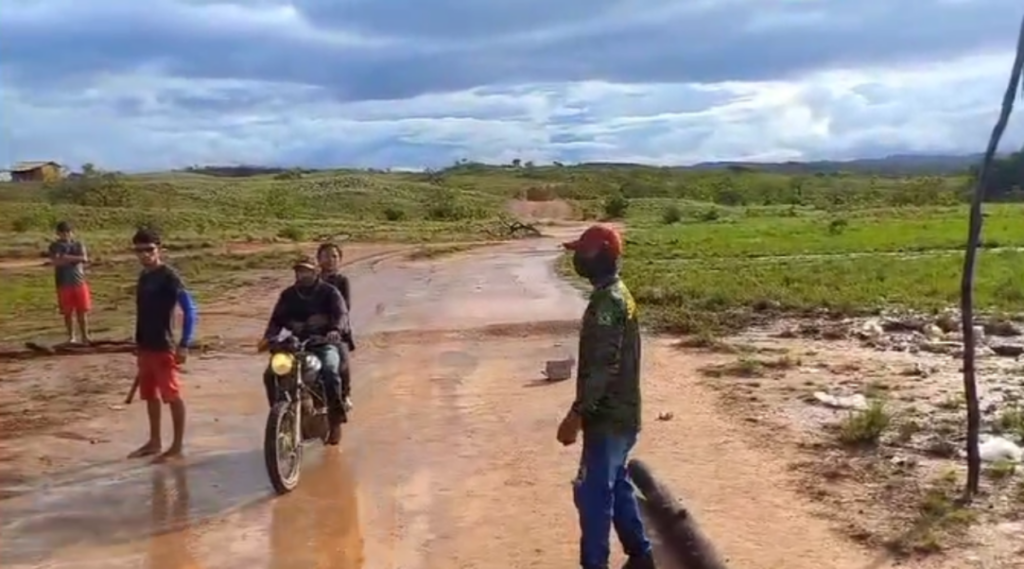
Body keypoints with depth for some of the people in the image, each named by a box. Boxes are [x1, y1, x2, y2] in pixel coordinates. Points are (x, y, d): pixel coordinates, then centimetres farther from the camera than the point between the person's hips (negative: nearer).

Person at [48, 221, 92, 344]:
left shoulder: (79, 244, 5)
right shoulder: (55, 246, 0)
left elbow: (84, 259, -11)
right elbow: (56, 261, -17)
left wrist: (68, 257, -17)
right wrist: (75, 258, -13)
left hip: (80, 282, 1)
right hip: (64, 284, -1)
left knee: (82, 311, 3)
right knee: (68, 312, 4)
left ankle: (85, 336, 10)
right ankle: (71, 336, 16)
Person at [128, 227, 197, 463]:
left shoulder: (168, 276, -14)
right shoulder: (144, 276, 10)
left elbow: (189, 309, -19)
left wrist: (184, 345, -23)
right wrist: (139, 343, 18)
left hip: (164, 346, -8)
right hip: (145, 346, 8)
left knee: (172, 396, -2)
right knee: (150, 395, 15)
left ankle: (177, 447, 4)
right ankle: (154, 441, 27)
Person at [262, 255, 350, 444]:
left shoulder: (329, 292, 1)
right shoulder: (288, 295, 13)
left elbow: (341, 313, -14)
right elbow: (277, 319, 6)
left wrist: (336, 330, -37)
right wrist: (268, 338, -15)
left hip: (325, 343, -4)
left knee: (330, 372, -34)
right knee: (271, 374, -18)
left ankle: (335, 421, -19)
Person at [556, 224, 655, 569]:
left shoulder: (607, 301, -21)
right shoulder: (617, 294, 11)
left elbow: (602, 367, -25)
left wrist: (576, 415, -21)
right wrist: (585, 411, 23)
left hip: (608, 418, -10)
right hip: (621, 413, 10)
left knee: (592, 492, -1)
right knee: (616, 485, 19)